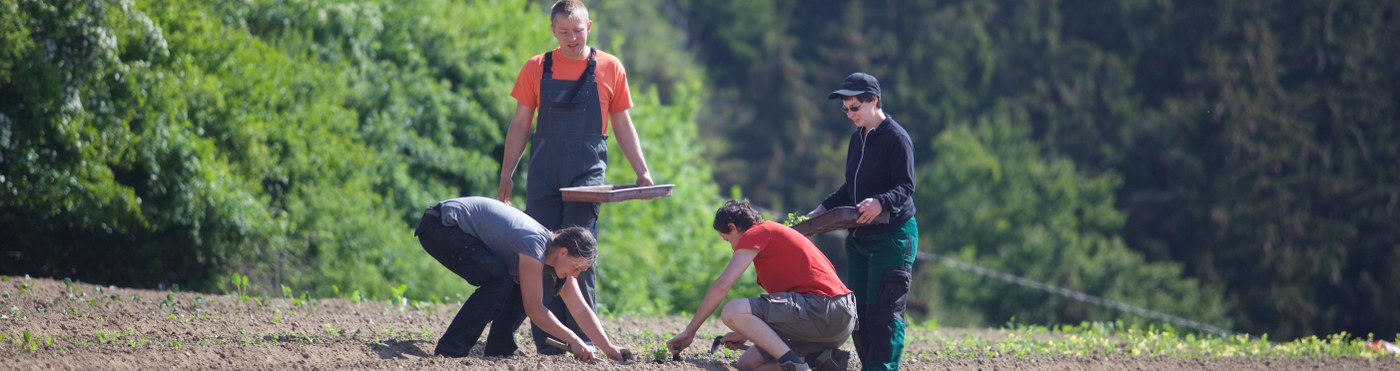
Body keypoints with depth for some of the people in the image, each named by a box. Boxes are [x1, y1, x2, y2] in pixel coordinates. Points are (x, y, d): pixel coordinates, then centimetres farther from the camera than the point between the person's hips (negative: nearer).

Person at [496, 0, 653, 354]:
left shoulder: (609, 68, 5)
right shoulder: (536, 69, 7)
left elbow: (622, 124, 11)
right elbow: (520, 124, 12)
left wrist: (642, 172, 4)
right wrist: (506, 175, 7)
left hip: (587, 174, -2)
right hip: (543, 176, 2)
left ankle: (582, 336, -8)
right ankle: (547, 341, 2)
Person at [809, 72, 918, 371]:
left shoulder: (896, 138, -11)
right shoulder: (858, 137, 15)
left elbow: (905, 187, -18)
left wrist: (881, 202, -37)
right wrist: (823, 210, 13)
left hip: (893, 236, -9)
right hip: (859, 236, 9)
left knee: (883, 310, -12)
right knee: (857, 309, 6)